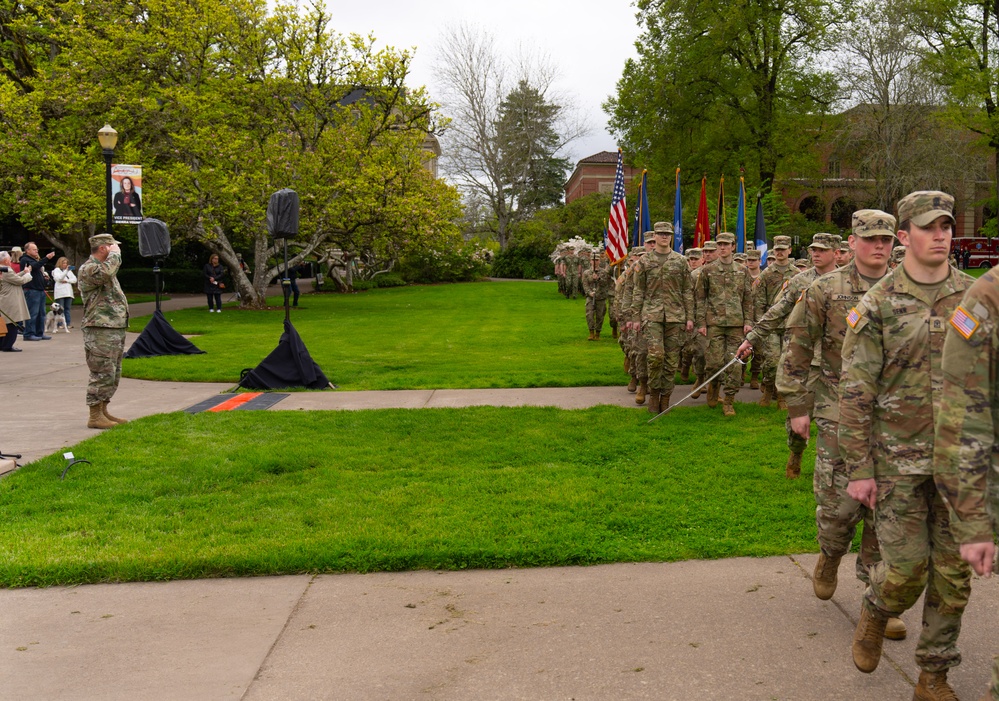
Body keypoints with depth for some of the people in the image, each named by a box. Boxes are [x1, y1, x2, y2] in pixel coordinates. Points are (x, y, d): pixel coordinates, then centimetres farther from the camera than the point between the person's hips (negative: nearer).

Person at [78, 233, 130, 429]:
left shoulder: (105, 267, 21)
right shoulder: (88, 269, -11)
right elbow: (106, 273, -34)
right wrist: (115, 254, -18)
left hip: (116, 329, 10)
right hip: (100, 331, -10)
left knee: (113, 374, 14)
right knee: (103, 373, -9)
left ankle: (103, 411, 22)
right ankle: (95, 416, -3)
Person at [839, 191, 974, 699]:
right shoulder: (877, 305, -6)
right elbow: (855, 393, -7)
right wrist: (858, 469, -9)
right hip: (899, 460, -3)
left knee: (953, 572, 7)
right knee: (906, 568, -2)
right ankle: (874, 615, 32)